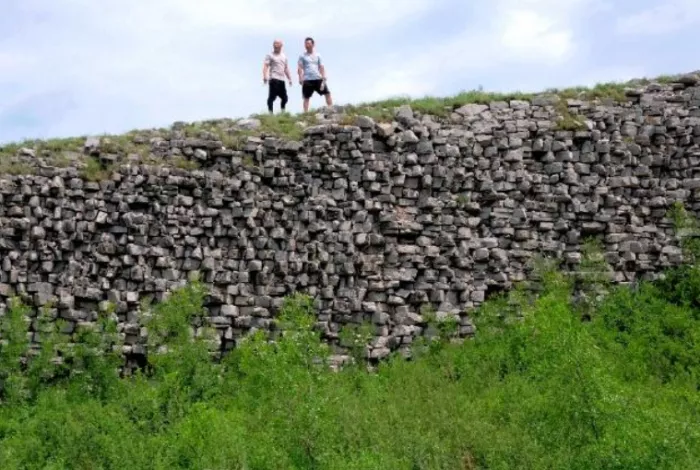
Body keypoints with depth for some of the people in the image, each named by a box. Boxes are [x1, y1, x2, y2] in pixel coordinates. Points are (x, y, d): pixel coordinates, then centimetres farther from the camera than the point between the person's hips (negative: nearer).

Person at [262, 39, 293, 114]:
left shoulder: (284, 56, 20)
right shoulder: (270, 55, 2)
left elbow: (286, 68, 25)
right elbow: (265, 66, -9)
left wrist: (289, 79, 20)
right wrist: (265, 76, -24)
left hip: (282, 80, 6)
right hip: (274, 79, -6)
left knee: (285, 98, 7)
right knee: (272, 97, -11)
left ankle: (283, 112, 22)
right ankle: (270, 113, -9)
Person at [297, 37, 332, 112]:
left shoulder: (317, 55, 13)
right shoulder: (302, 56, 7)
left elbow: (321, 67, 10)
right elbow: (300, 68, 0)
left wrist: (323, 77, -2)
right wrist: (300, 78, -12)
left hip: (318, 79, 2)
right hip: (307, 80, -2)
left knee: (327, 93, -2)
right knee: (306, 97, -2)